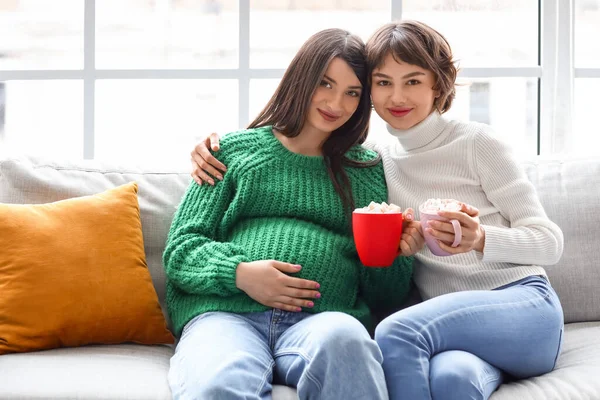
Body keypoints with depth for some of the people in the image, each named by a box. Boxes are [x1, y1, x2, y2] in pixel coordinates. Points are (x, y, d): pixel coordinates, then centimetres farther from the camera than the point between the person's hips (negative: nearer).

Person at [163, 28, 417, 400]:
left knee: (343, 336, -38)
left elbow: (383, 293, 20)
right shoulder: (235, 149, 19)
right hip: (225, 313, -2)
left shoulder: (369, 169, 22)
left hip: (322, 316, 2)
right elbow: (181, 249, 11)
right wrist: (239, 273, -9)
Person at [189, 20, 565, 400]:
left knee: (396, 333, -32)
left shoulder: (476, 142, 0)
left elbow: (550, 241, -1)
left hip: (524, 302, -2)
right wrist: (218, 146, 3)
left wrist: (480, 238, -21)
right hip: (455, 320, 2)